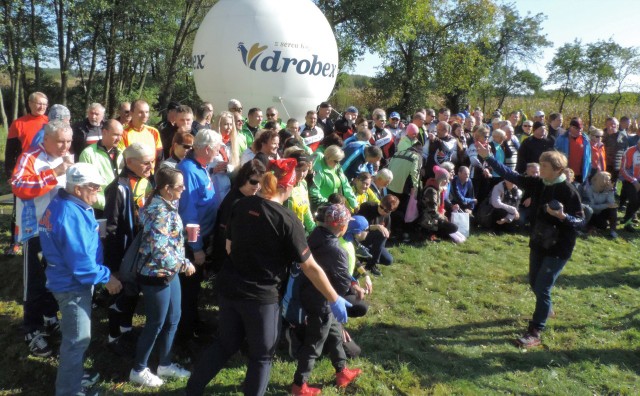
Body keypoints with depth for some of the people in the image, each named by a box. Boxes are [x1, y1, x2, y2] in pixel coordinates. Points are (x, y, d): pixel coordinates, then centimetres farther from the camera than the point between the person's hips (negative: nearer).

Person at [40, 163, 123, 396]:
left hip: (71, 281, 11)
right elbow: (80, 261, -29)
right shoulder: (70, 214, -29)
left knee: (75, 335, 25)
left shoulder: (66, 206, 4)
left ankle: (74, 375, 42)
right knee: (78, 338, 3)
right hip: (73, 284, -11)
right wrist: (106, 277, -18)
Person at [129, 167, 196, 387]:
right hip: (156, 275, -9)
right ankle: (138, 370, 24)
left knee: (173, 319, 18)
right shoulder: (159, 212, -25)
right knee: (155, 324, 6)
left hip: (169, 273, 9)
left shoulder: (167, 205, 5)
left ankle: (165, 364, 34)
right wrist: (184, 264, -19)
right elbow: (160, 251, -28)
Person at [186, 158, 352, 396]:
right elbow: (311, 267, -14)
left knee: (225, 343, 24)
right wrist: (334, 300, -5)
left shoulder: (241, 205, 0)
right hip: (261, 296, -6)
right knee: (261, 356, 15)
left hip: (229, 288, 6)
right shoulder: (287, 220, -17)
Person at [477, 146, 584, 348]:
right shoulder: (539, 184, -1)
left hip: (558, 248, -7)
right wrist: (488, 157, -8)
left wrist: (562, 216, -34)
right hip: (538, 243, 7)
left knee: (542, 288, -6)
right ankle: (545, 310, 50)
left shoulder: (569, 191, -18)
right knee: (534, 283, 20)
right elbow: (513, 176, -3)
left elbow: (580, 220, -13)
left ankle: (535, 333, 4)